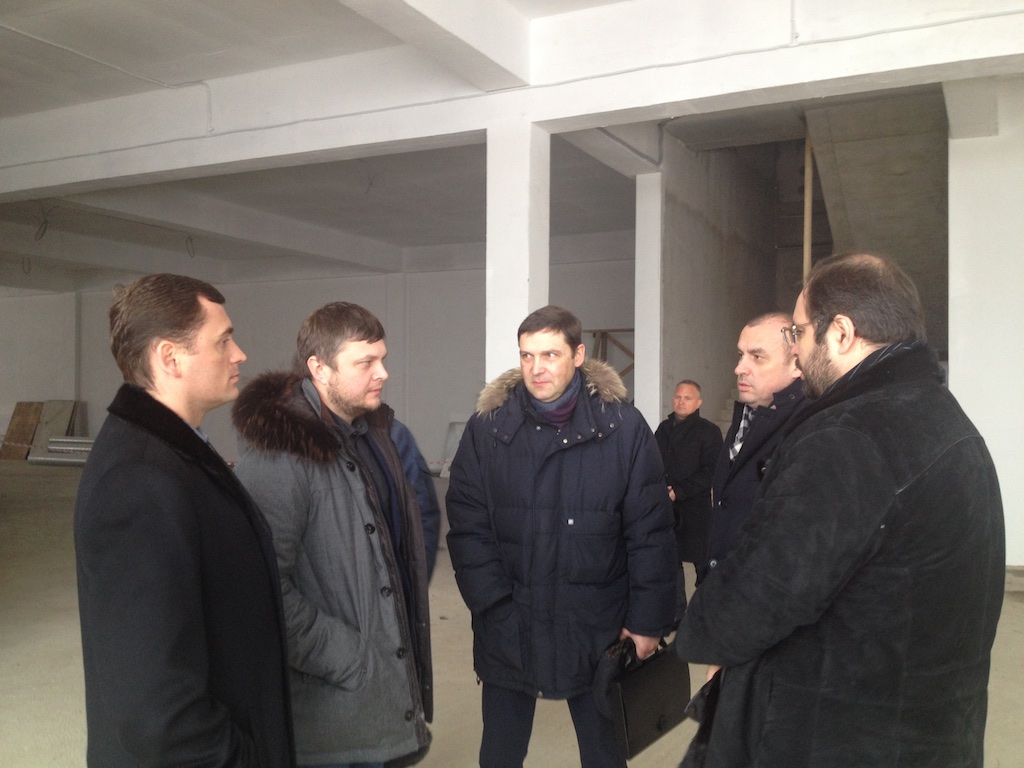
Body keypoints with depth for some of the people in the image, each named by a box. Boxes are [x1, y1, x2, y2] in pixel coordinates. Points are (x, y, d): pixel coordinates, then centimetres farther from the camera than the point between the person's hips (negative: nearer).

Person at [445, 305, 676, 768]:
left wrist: (647, 621, -6)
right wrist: (496, 606, -11)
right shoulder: (487, 427, -4)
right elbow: (468, 527, -5)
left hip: (598, 631, -1)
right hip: (507, 632, 1)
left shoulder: (623, 427, -6)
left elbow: (650, 534, -5)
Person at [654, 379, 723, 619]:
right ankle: (677, 611, 26)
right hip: (666, 509, 5)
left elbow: (709, 472, -11)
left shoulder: (709, 431, -5)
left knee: (702, 563, 2)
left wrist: (678, 492, -16)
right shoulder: (664, 428, 13)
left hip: (695, 510, -5)